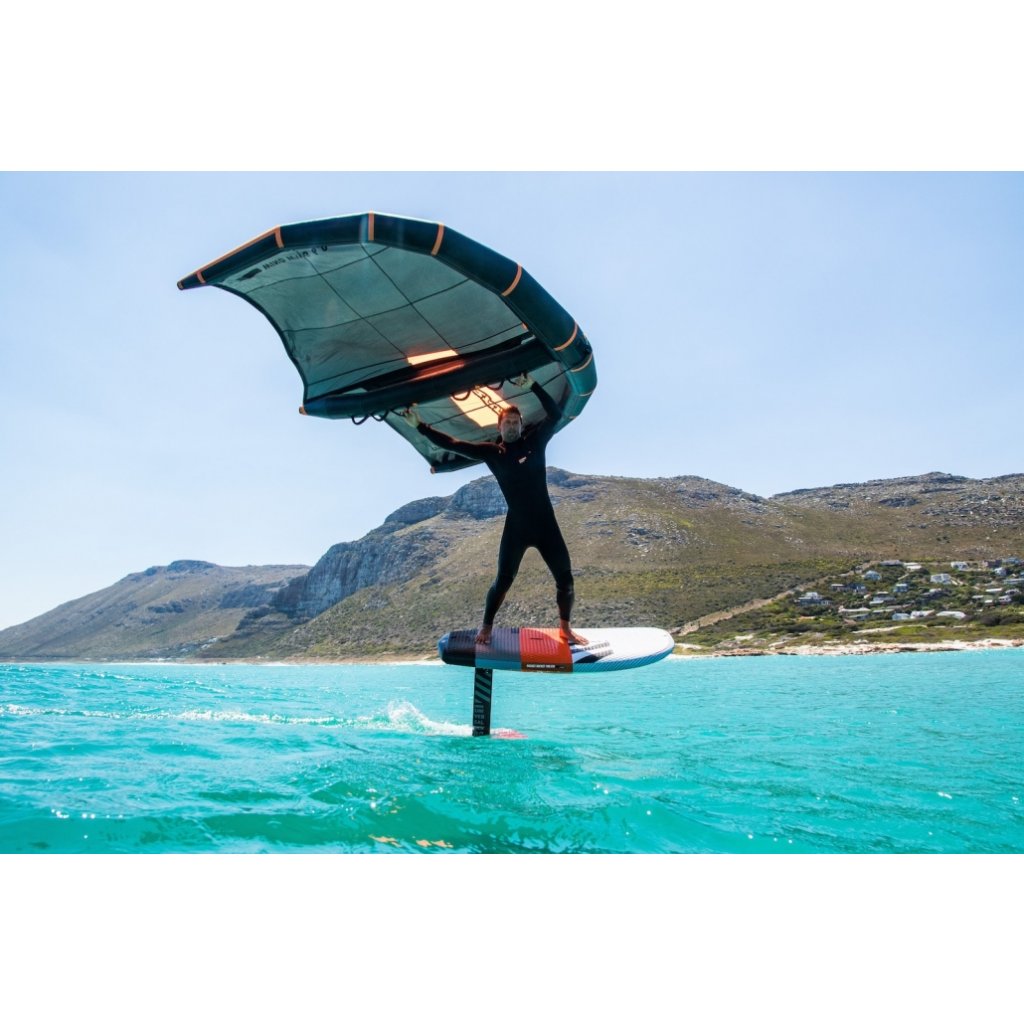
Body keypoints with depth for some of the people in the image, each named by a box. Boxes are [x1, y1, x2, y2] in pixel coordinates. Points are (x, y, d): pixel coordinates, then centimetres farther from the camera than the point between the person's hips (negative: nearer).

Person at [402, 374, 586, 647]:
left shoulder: (535, 441, 3)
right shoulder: (491, 452, 2)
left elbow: (554, 414, -3)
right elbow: (452, 444, 0)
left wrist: (532, 386, -12)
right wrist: (420, 426, -3)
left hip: (546, 524, 1)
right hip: (516, 526, -1)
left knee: (565, 579, 3)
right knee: (503, 580, 0)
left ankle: (565, 628, 21)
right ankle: (486, 627, 19)